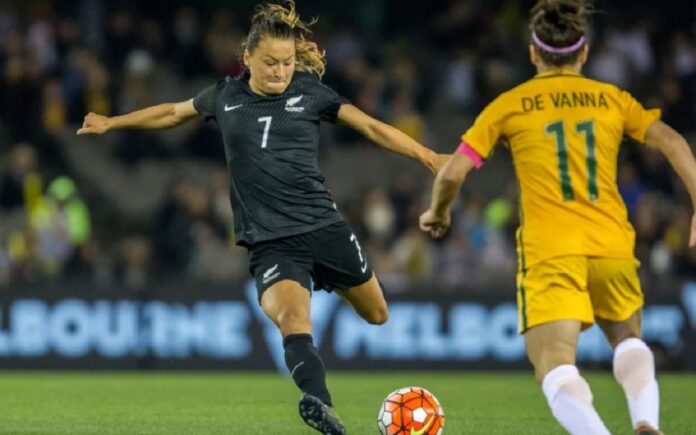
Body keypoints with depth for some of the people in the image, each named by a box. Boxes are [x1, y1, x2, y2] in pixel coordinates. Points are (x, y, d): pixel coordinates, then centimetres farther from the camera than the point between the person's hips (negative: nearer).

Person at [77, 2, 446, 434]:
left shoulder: (309, 92, 2)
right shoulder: (225, 97, 6)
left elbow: (371, 126, -2)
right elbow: (174, 112, 25)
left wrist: (427, 155, -14)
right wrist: (112, 123, 33)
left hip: (323, 224, 2)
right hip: (269, 239, -2)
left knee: (376, 315, 12)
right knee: (292, 316, -29)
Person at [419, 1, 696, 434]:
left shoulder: (508, 105, 8)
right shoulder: (612, 99, 12)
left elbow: (453, 173, 3)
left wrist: (438, 212, 22)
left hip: (548, 252, -2)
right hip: (612, 245, 2)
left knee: (557, 371, -7)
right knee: (628, 341, 26)